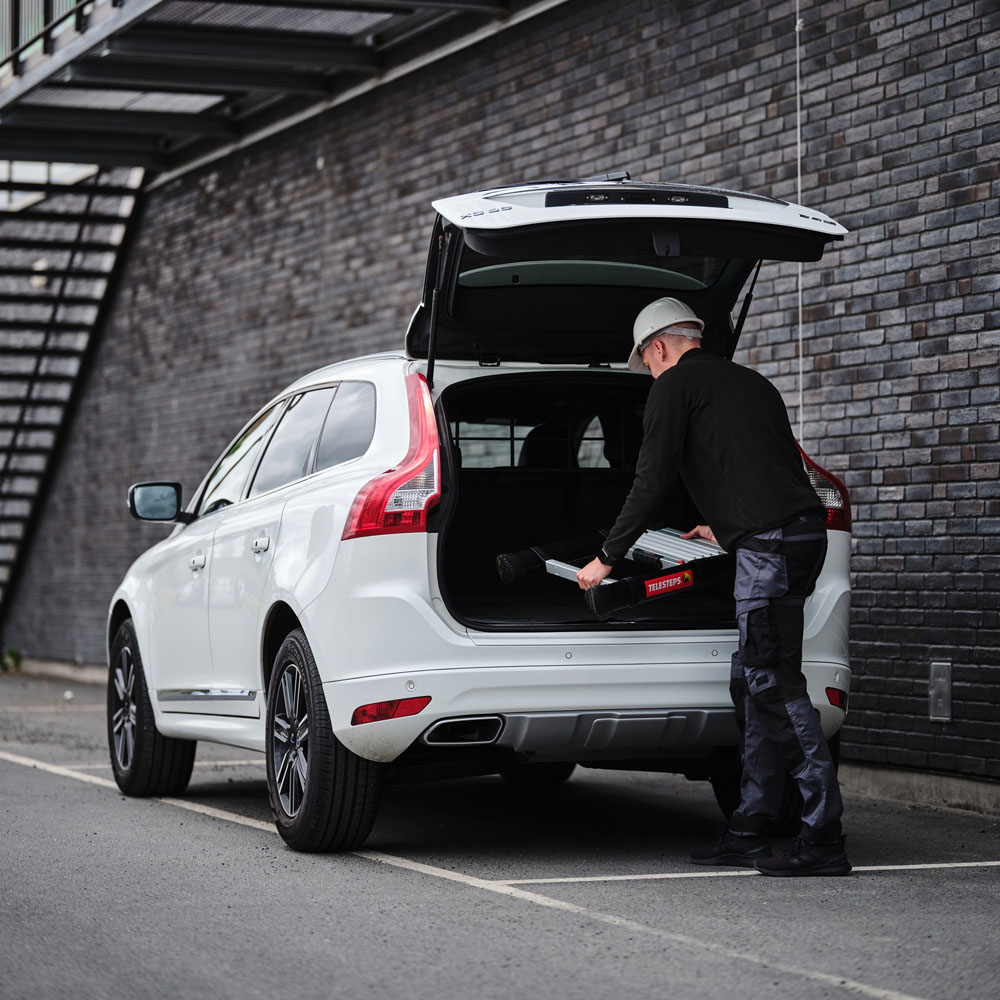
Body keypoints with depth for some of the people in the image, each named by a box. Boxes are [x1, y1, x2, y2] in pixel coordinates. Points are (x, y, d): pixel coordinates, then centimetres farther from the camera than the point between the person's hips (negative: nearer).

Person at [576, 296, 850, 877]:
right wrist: (724, 531, 50)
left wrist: (607, 559, 8)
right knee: (753, 683, 12)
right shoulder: (750, 382, 28)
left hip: (768, 543, -9)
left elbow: (652, 485, -2)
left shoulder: (675, 386, 3)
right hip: (805, 529, 9)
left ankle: (824, 839, -13)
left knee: (775, 684, -10)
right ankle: (750, 833, 13)